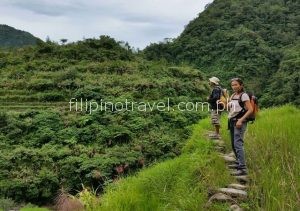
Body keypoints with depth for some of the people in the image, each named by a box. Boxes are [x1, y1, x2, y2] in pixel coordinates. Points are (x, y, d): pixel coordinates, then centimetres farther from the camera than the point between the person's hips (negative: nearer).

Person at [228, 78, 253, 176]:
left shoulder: (243, 95, -7)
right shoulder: (233, 96, 16)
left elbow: (250, 110, -15)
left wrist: (241, 120, -20)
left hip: (239, 122, -8)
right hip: (232, 122, 8)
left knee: (238, 144, -16)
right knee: (234, 144, 13)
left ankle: (243, 168, -18)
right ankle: (239, 162, 29)